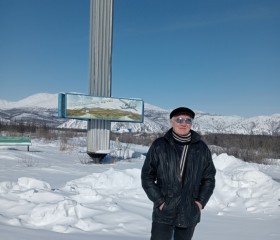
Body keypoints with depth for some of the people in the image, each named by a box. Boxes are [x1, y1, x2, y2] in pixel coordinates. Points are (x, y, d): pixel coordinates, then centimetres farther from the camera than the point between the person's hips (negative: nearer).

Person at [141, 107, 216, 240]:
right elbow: (147, 176, -2)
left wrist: (201, 201, -2)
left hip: (190, 214, 2)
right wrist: (159, 201, -9)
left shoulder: (201, 148, 2)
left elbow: (209, 178, 9)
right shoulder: (159, 145, -4)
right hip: (163, 213, -2)